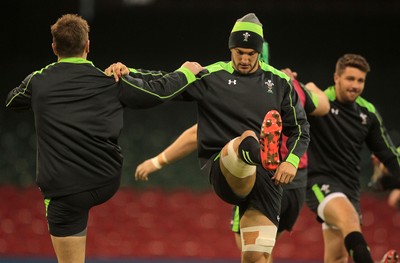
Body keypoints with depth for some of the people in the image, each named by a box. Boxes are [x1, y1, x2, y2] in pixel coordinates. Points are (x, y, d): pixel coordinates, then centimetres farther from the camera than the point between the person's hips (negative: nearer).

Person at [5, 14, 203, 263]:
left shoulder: (38, 82, -1)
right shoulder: (110, 80, -1)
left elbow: (11, 101, 22)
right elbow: (158, 92, 11)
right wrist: (186, 72, 30)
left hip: (64, 191, -2)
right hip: (107, 184, 2)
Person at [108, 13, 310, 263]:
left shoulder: (280, 82, 13)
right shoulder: (211, 77, 7)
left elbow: (300, 128, 18)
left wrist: (292, 160, 0)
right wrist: (129, 72, -13)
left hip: (268, 174, 3)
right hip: (223, 168, -3)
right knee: (248, 137, -39)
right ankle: (248, 150, -76)